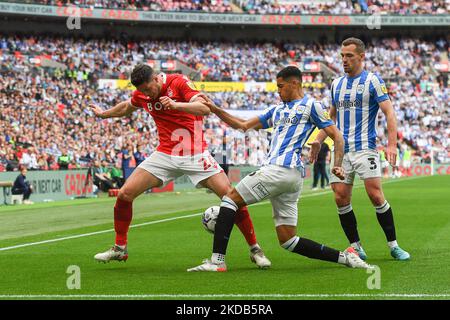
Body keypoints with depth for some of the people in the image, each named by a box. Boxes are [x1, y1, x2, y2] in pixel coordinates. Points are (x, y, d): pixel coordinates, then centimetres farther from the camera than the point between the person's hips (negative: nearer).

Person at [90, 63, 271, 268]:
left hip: (195, 155, -4)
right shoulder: (141, 94, 2)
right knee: (125, 194, -6)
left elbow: (204, 108, -27)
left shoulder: (178, 82, -14)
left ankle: (255, 250, 0)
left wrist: (175, 104, -40)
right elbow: (126, 107, 26)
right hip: (165, 155, 4)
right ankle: (119, 249, 13)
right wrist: (103, 114, 40)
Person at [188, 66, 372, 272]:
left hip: (282, 169, -8)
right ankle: (344, 257, 3)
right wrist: (216, 110, 20)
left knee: (230, 199, -7)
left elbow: (337, 136, 3)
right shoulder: (277, 110, 28)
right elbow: (244, 126, 29)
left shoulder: (310, 105, 5)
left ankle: (217, 261, -13)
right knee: (288, 241, 3)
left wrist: (337, 165, -12)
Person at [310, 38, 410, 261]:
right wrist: (318, 140, 14)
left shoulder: (372, 81, -3)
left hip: (365, 148, -5)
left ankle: (393, 246, -2)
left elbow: (389, 112, -8)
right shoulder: (336, 84, 15)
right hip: (341, 150, 5)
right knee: (341, 198, -4)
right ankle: (356, 248, 7)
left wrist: (392, 144, -19)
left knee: (375, 194, -13)